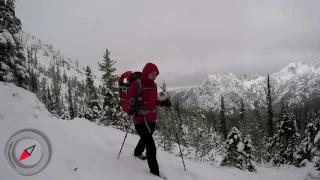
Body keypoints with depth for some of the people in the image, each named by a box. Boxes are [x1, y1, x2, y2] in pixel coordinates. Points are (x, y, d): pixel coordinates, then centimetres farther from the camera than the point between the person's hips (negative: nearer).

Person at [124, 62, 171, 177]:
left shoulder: (154, 85, 4)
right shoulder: (136, 84, -16)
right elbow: (127, 99, -15)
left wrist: (163, 103, -4)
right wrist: (133, 102, -36)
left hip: (152, 120, 8)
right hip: (140, 120, -7)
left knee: (146, 139, 30)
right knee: (151, 147, -10)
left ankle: (137, 153, 60)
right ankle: (155, 172, 5)